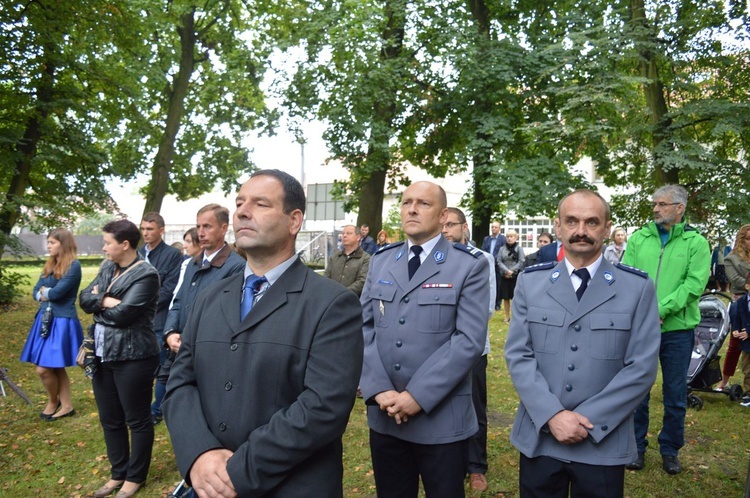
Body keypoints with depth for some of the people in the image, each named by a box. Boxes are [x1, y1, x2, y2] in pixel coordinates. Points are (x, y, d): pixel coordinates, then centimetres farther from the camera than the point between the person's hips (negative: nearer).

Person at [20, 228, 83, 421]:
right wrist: (43, 295, -12)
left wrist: (44, 291, 1)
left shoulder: (74, 265, -13)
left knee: (43, 369, -5)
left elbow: (57, 292, -19)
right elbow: (36, 292, 10)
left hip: (62, 322, -8)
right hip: (45, 320, 8)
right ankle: (67, 406, 26)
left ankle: (53, 401, 20)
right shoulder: (49, 265, 13)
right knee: (56, 368, 13)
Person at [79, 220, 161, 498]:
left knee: (137, 420, 7)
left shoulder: (146, 274, -16)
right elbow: (84, 299, 2)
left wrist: (98, 302, -5)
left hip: (132, 357, -8)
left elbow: (122, 314, -21)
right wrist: (107, 301, -15)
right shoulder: (107, 268, 10)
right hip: (102, 355, 8)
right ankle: (118, 473, 36)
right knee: (109, 419, 18)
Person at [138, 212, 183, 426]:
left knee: (162, 369, 6)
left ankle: (156, 410, 19)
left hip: (159, 321, -5)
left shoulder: (173, 255, -6)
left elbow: (169, 290, -11)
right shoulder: (137, 254, 11)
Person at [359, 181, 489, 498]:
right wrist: (379, 390, -10)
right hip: (384, 416, 4)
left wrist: (419, 395, -17)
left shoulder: (470, 265, -6)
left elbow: (470, 340, -14)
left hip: (442, 419, -3)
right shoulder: (380, 261, 8)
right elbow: (364, 328, 3)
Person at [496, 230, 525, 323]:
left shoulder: (519, 248, 0)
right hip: (504, 276, 3)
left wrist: (512, 271, -13)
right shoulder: (502, 249, 6)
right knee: (505, 297, 6)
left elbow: (521, 262, -6)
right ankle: (507, 316, 17)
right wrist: (506, 271, -13)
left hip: (516, 276, -2)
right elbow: (499, 261, 0)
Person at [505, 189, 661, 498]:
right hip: (538, 439, 1)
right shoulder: (530, 281, 1)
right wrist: (552, 415, -14)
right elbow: (517, 355, -3)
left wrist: (588, 422, -12)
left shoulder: (638, 287, -3)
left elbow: (642, 368, -7)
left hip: (604, 444, -1)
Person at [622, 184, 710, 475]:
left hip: (677, 330, -1)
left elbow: (695, 284, -11)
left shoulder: (696, 242, -1)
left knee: (676, 395, 11)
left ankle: (670, 449, 29)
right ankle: (637, 446, 27)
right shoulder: (638, 239, 4)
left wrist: (660, 310, -19)